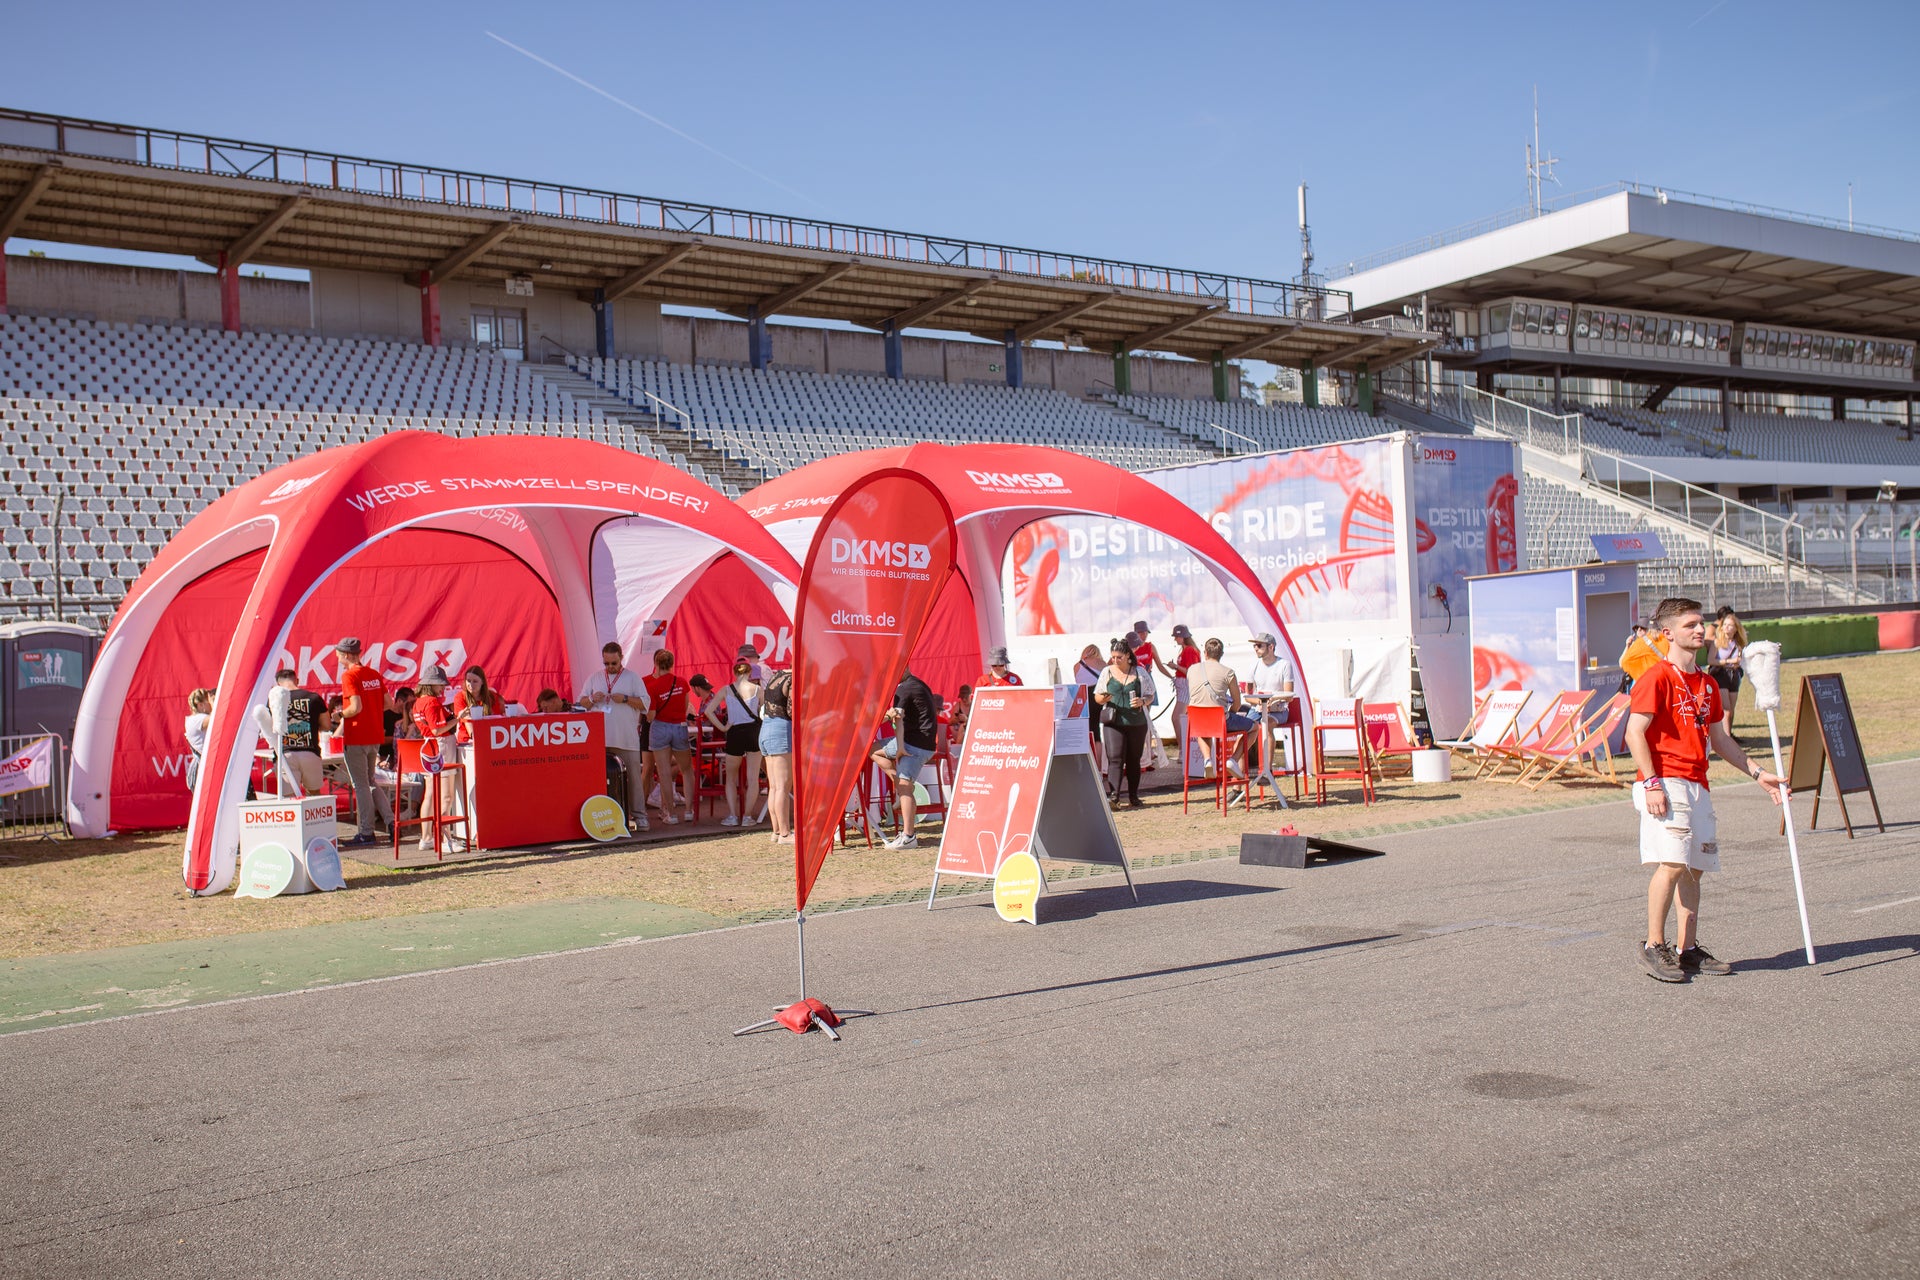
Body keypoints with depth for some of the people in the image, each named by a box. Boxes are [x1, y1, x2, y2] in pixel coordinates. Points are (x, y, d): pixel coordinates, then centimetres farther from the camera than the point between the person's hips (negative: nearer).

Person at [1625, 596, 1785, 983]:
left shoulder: (1707, 684, 18)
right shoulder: (1656, 678, -7)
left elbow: (1720, 739, 25)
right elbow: (1635, 733, -13)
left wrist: (1757, 773, 20)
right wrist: (1652, 783, -19)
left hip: (1697, 785, 8)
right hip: (1665, 783, -8)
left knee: (1695, 868, 7)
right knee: (1672, 863, -17)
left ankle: (1688, 950, 14)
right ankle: (1653, 947, -7)